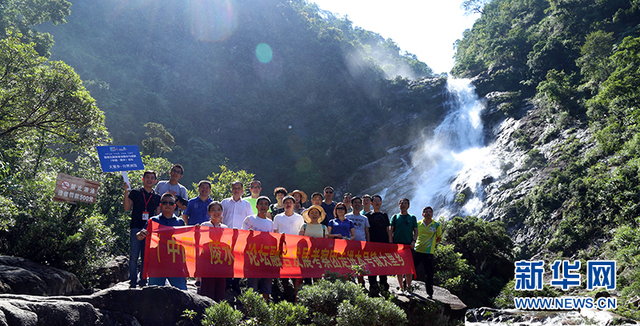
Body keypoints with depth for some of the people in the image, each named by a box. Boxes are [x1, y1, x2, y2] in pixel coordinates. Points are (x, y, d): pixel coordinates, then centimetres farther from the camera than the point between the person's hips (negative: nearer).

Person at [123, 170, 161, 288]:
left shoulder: (157, 197, 15)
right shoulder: (135, 193, 9)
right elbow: (126, 208, 1)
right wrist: (126, 192, -6)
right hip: (136, 228, -2)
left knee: (146, 257, 1)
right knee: (134, 256, -6)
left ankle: (143, 282, 8)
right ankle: (132, 282, 0)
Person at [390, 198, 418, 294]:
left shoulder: (412, 217, 13)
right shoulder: (395, 217, 12)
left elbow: (416, 231, 11)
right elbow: (391, 230, 8)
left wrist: (413, 241, -5)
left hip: (409, 245, 0)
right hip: (397, 244, 0)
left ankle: (408, 287, 4)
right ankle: (401, 287, 7)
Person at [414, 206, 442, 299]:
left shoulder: (436, 225, 3)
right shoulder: (418, 224, 7)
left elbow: (439, 238, 11)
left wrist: (431, 243, 3)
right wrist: (414, 242, 6)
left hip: (428, 252, -2)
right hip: (416, 250, 2)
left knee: (429, 274, 1)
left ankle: (430, 293, 11)